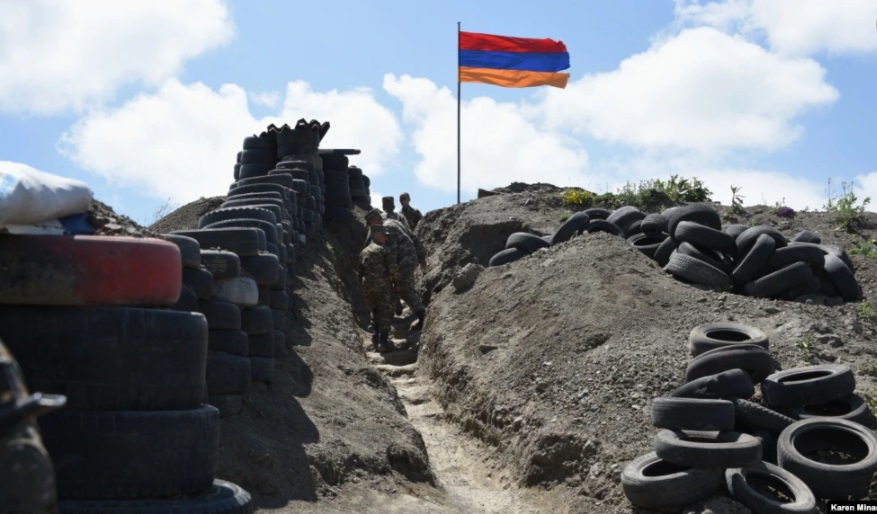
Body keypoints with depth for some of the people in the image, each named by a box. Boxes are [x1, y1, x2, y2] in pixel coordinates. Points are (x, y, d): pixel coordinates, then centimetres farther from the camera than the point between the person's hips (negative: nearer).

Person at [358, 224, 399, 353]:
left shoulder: (363, 252, 16)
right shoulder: (382, 249, -4)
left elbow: (360, 271, 18)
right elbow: (393, 268, -12)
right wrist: (397, 282, 0)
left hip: (367, 286, 6)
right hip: (382, 285, -6)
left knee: (375, 311, 22)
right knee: (385, 312, -2)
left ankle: (376, 339, 21)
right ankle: (383, 341, -11)